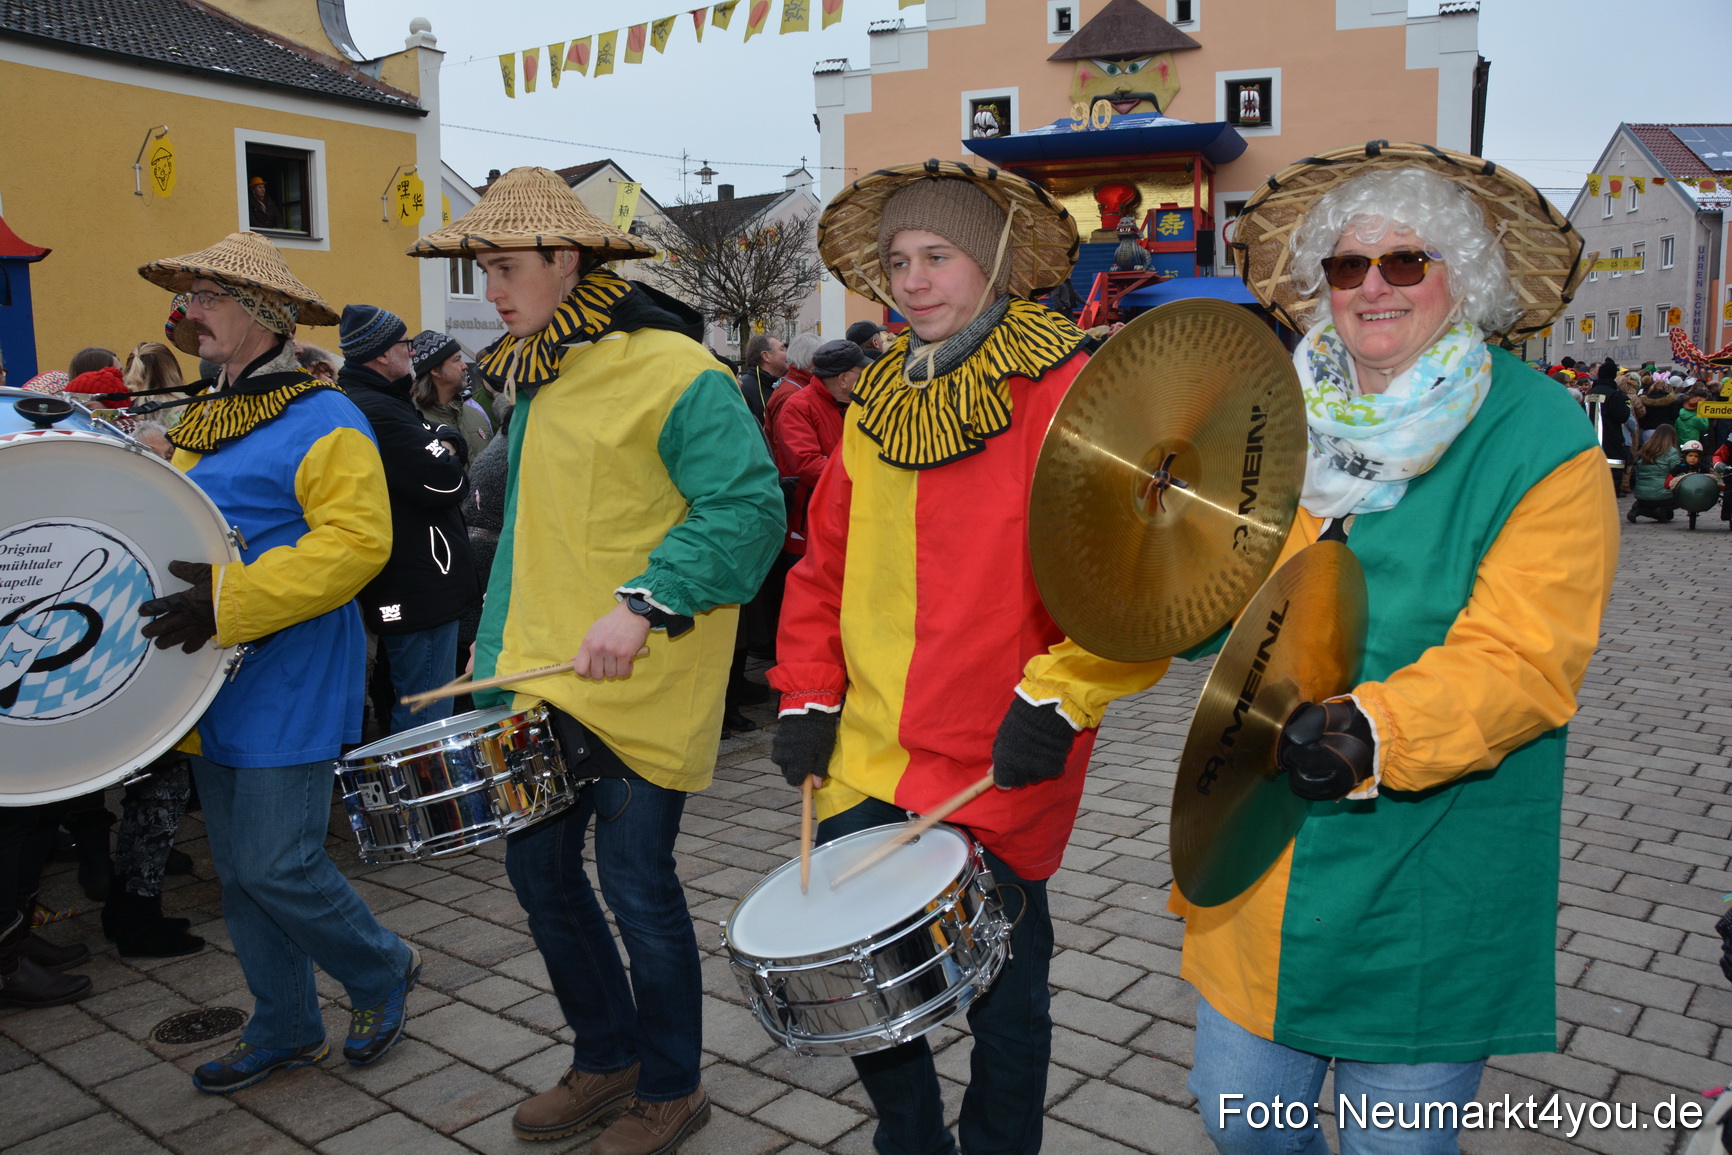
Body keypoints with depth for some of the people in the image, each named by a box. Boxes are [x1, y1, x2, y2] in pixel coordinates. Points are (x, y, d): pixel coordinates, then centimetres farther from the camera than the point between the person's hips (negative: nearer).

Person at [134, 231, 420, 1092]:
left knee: (278, 867, -7)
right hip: (215, 686, 9)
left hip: (289, 688, -8)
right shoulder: (201, 420, 15)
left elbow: (356, 541, -23)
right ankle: (284, 1029, 28)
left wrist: (230, 599, -28)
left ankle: (383, 971, 19)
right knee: (238, 870, 13)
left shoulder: (321, 421, -11)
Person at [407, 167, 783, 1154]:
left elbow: (749, 509, -21)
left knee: (635, 883, 1)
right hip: (543, 678, 8)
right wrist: (500, 650, 18)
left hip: (642, 690, -8)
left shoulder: (674, 374, -13)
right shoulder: (536, 383, 15)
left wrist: (644, 603, -28)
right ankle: (607, 1059, 34)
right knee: (538, 864, 13)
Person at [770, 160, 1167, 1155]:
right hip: (868, 760, 6)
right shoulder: (876, 404, 10)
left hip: (998, 772, -6)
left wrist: (1061, 698, -19)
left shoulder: (1064, 392, -10)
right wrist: (810, 696, 7)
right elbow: (825, 565, 15)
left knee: (1003, 1000, 11)